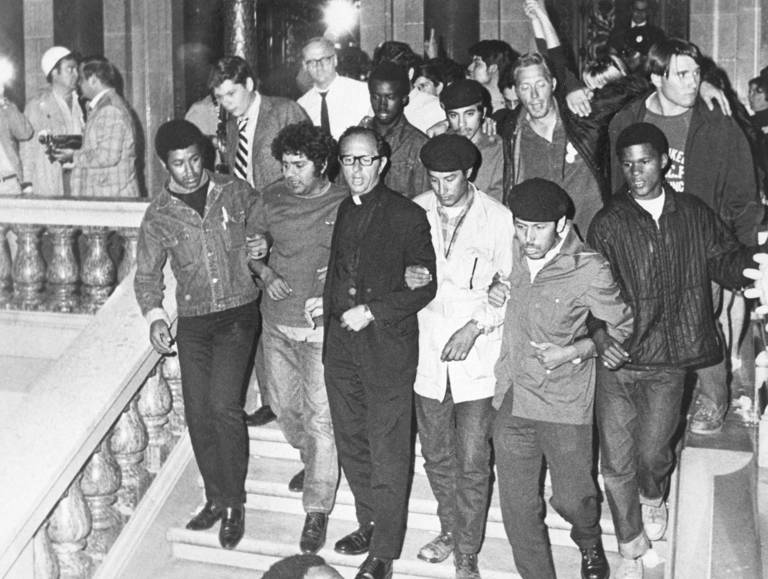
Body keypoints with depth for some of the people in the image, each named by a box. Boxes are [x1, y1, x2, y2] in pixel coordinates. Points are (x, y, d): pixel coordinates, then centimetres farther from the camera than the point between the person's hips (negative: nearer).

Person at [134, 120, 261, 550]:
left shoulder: (236, 193, -1)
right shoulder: (158, 215, 1)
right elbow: (147, 276, 7)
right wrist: (155, 315, -9)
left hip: (238, 313, -2)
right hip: (192, 322, 3)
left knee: (223, 405, -14)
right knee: (198, 414, 5)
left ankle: (235, 503, 2)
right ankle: (216, 499, 24)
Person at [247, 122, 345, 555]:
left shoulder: (347, 204, -8)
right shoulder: (273, 198, 3)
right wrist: (266, 274, -3)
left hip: (323, 326, -4)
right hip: (277, 323, 5)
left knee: (322, 418, -1)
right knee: (284, 405, 17)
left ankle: (318, 511, 11)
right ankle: (311, 459, 48)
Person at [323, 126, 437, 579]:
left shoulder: (407, 216, -7)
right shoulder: (340, 212, 11)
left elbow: (425, 286, -8)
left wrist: (371, 312, -13)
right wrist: (327, 304, 7)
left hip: (387, 346, -6)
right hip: (341, 344, 6)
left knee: (387, 454, -1)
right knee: (351, 444, 15)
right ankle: (370, 523, 33)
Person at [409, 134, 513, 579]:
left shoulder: (498, 218, -8)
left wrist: (475, 327, -14)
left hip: (478, 359, -3)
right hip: (428, 355, 3)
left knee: (472, 465, -1)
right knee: (437, 458, 16)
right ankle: (450, 531, 37)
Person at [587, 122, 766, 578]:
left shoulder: (693, 213, 4)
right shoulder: (608, 224, -2)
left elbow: (726, 263, 9)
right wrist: (598, 332, -20)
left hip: (669, 361, 1)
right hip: (617, 356, -1)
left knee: (652, 454, 1)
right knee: (617, 464, 4)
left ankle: (654, 497, 40)